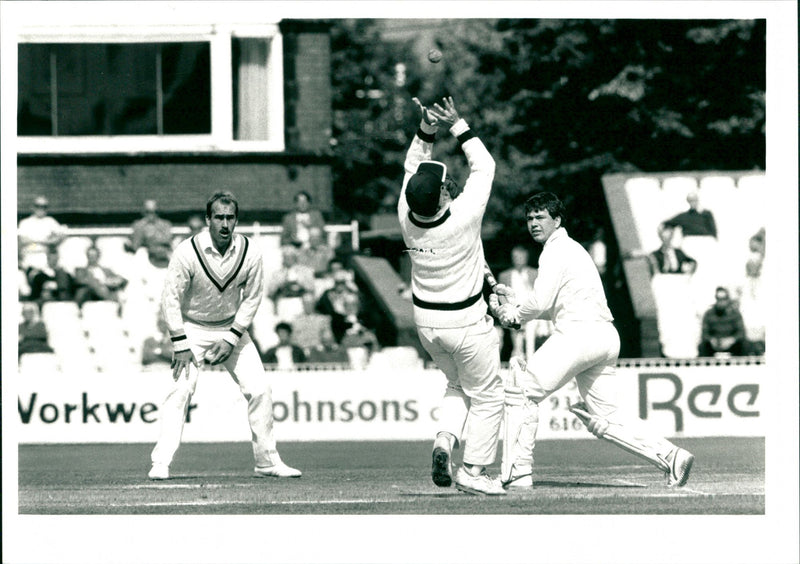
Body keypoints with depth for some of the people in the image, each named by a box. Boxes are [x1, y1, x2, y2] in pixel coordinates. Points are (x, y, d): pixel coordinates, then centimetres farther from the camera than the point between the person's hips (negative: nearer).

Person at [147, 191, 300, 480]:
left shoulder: (250, 253, -15)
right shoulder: (188, 252, -23)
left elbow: (252, 297, -3)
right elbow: (171, 298, -16)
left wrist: (231, 339, -11)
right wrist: (181, 344, -19)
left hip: (232, 326, 3)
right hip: (192, 328, -3)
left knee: (260, 389, -4)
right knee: (181, 389, -19)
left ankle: (268, 461, 8)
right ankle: (160, 464, -17)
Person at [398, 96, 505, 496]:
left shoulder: (406, 218, -16)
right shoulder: (463, 216, -28)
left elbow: (412, 166, 2)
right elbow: (483, 165, -14)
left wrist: (425, 130, -8)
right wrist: (457, 126, -11)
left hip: (426, 322, 5)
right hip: (466, 322, -5)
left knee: (458, 384, 26)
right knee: (486, 396, 11)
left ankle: (445, 438, 2)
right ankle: (473, 472, 9)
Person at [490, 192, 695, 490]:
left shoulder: (556, 250, -3)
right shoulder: (571, 249, 27)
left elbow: (540, 304, -12)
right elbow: (552, 306, 29)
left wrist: (511, 314, 5)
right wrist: (514, 298, 20)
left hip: (578, 332, -10)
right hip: (607, 338, 10)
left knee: (522, 392, -5)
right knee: (605, 419, 12)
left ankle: (516, 473, -8)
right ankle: (671, 456, 0)